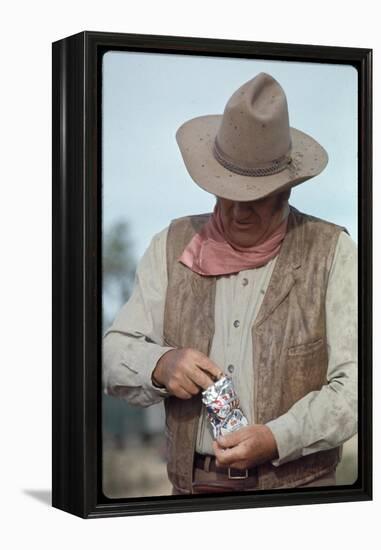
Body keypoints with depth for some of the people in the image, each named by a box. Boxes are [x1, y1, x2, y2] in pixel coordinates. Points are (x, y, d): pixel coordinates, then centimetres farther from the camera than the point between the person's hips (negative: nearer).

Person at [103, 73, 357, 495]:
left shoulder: (333, 252, -1)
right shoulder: (171, 247, 7)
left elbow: (356, 383, -7)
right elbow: (114, 353, 7)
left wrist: (278, 438, -20)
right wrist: (159, 365, -15)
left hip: (296, 488, -2)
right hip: (193, 483, 2)